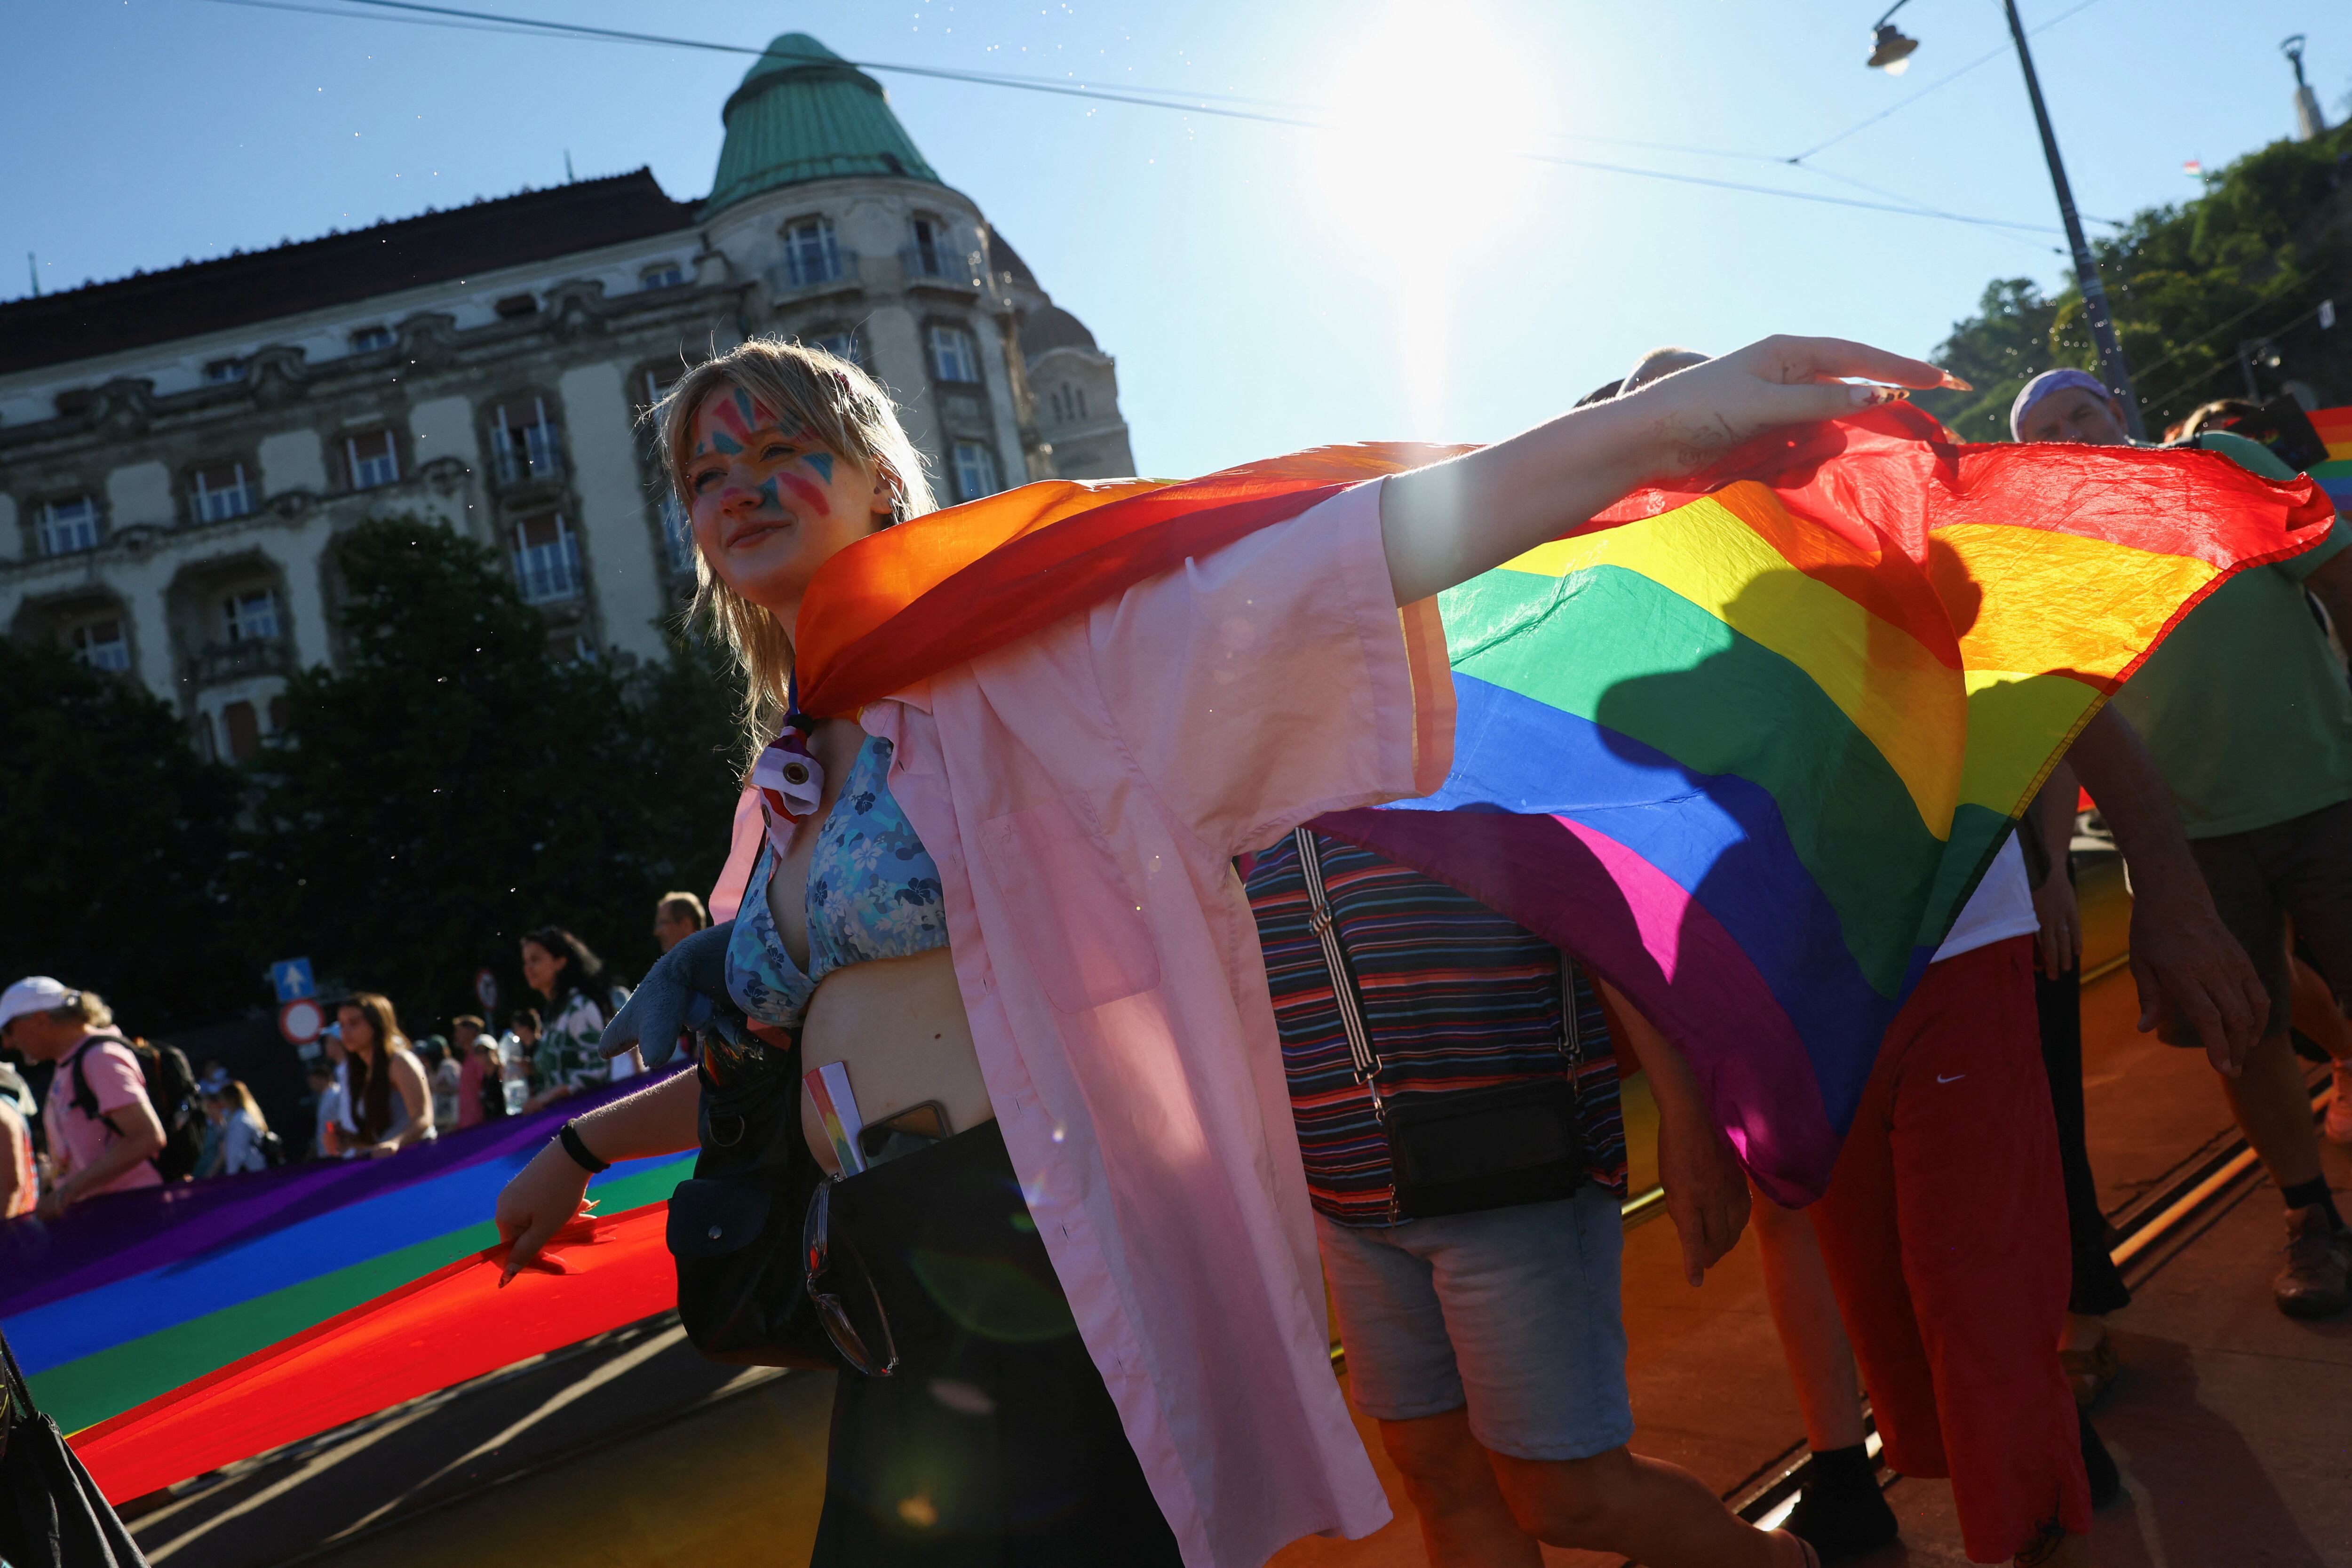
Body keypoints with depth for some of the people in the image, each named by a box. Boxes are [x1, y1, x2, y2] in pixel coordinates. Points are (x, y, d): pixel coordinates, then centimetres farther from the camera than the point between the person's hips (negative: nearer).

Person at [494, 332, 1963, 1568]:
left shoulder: (1011, 657, -6)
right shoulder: (793, 786, 15)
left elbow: (1289, 581, -21)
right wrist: (584, 1146, 35)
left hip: (1079, 1308, -7)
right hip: (901, 1343, 7)